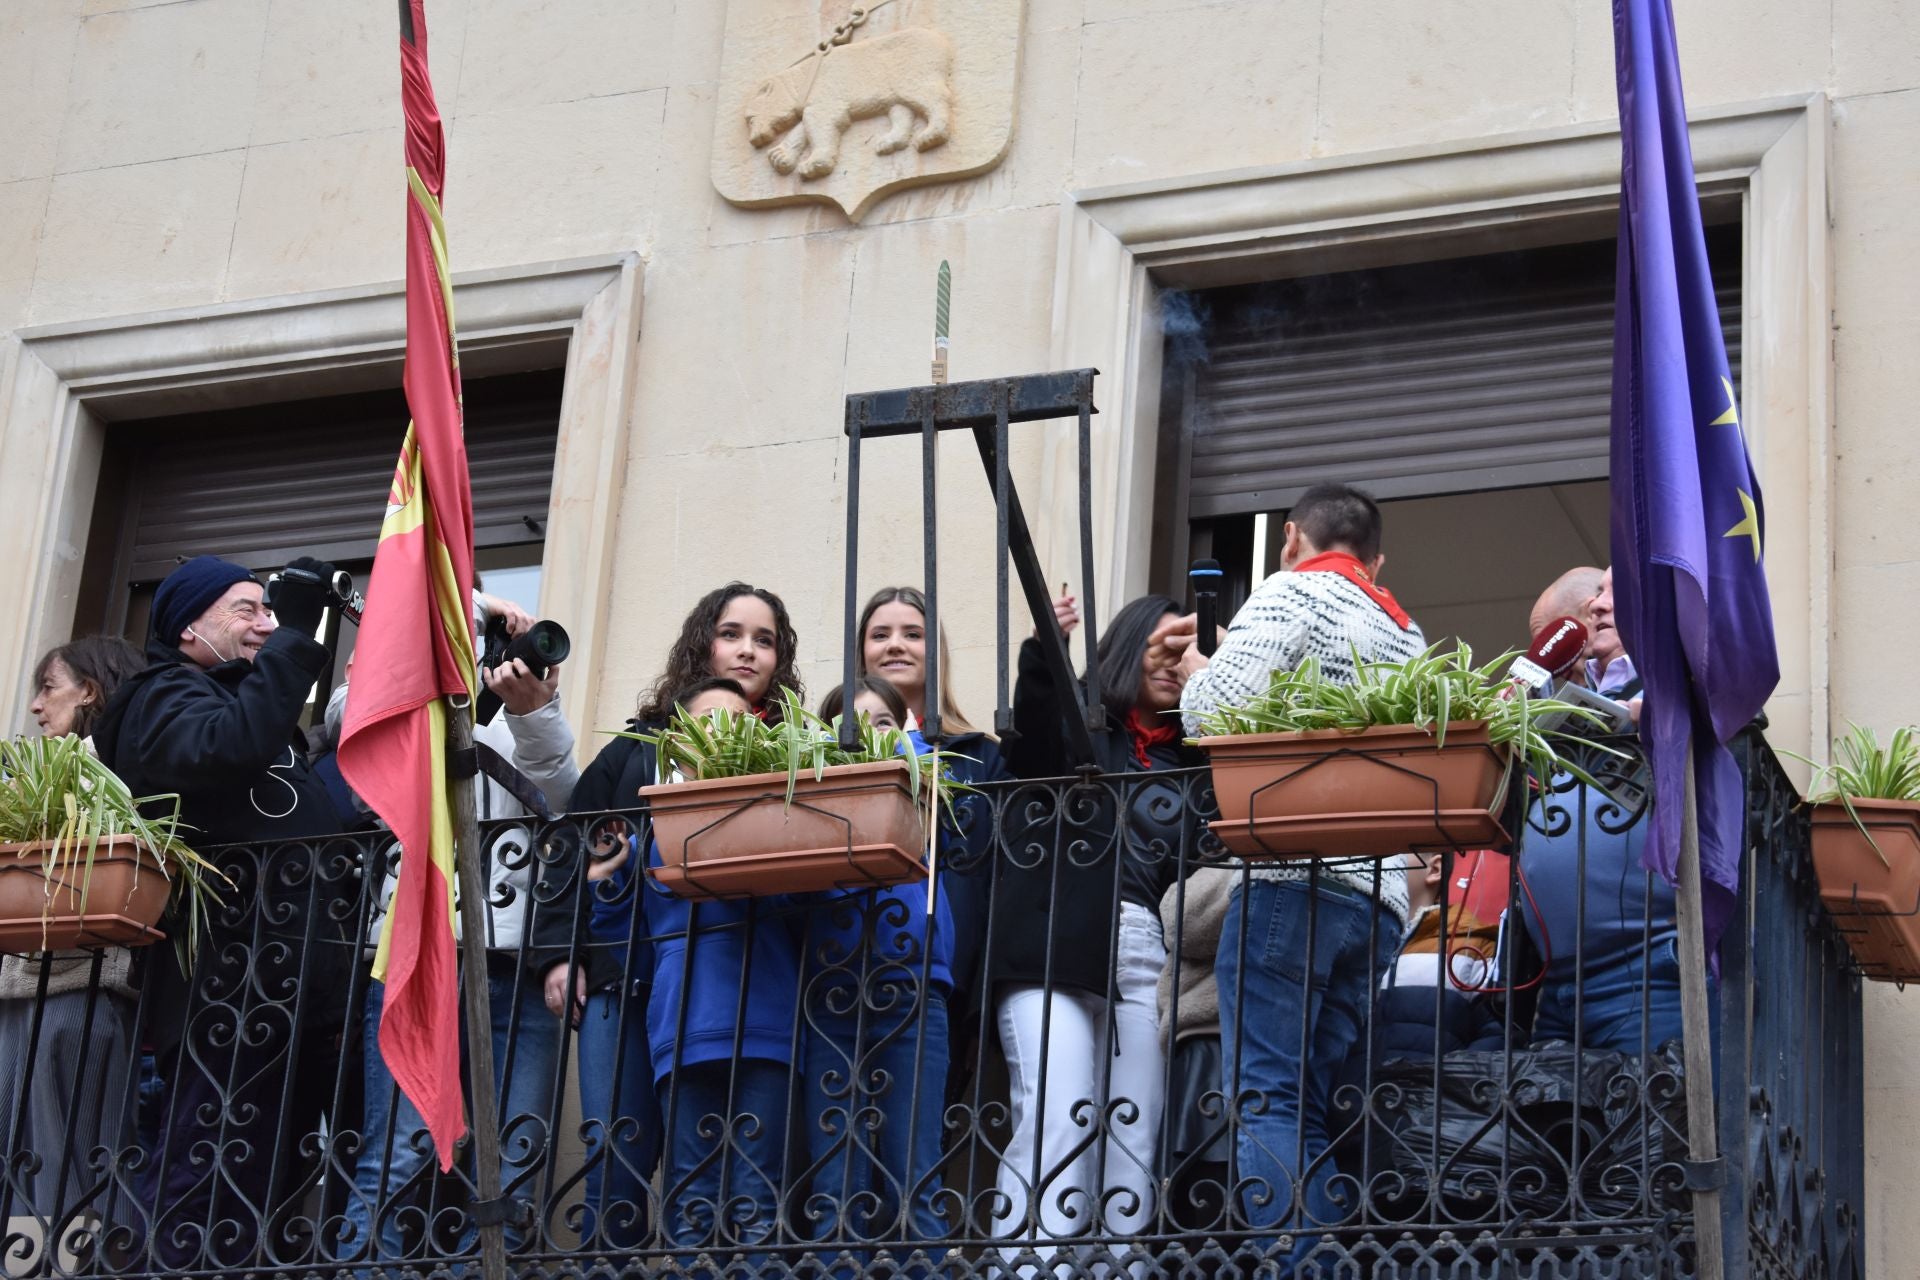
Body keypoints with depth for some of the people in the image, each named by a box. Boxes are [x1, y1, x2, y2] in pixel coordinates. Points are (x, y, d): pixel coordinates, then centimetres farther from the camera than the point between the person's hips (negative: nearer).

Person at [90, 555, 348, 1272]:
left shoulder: (248, 703, 29)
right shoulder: (167, 698, 1)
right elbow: (222, 749, -23)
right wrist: (296, 637, -18)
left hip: (289, 990, 10)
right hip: (231, 990, -10)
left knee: (268, 1190, 8)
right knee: (216, 1187, -15)